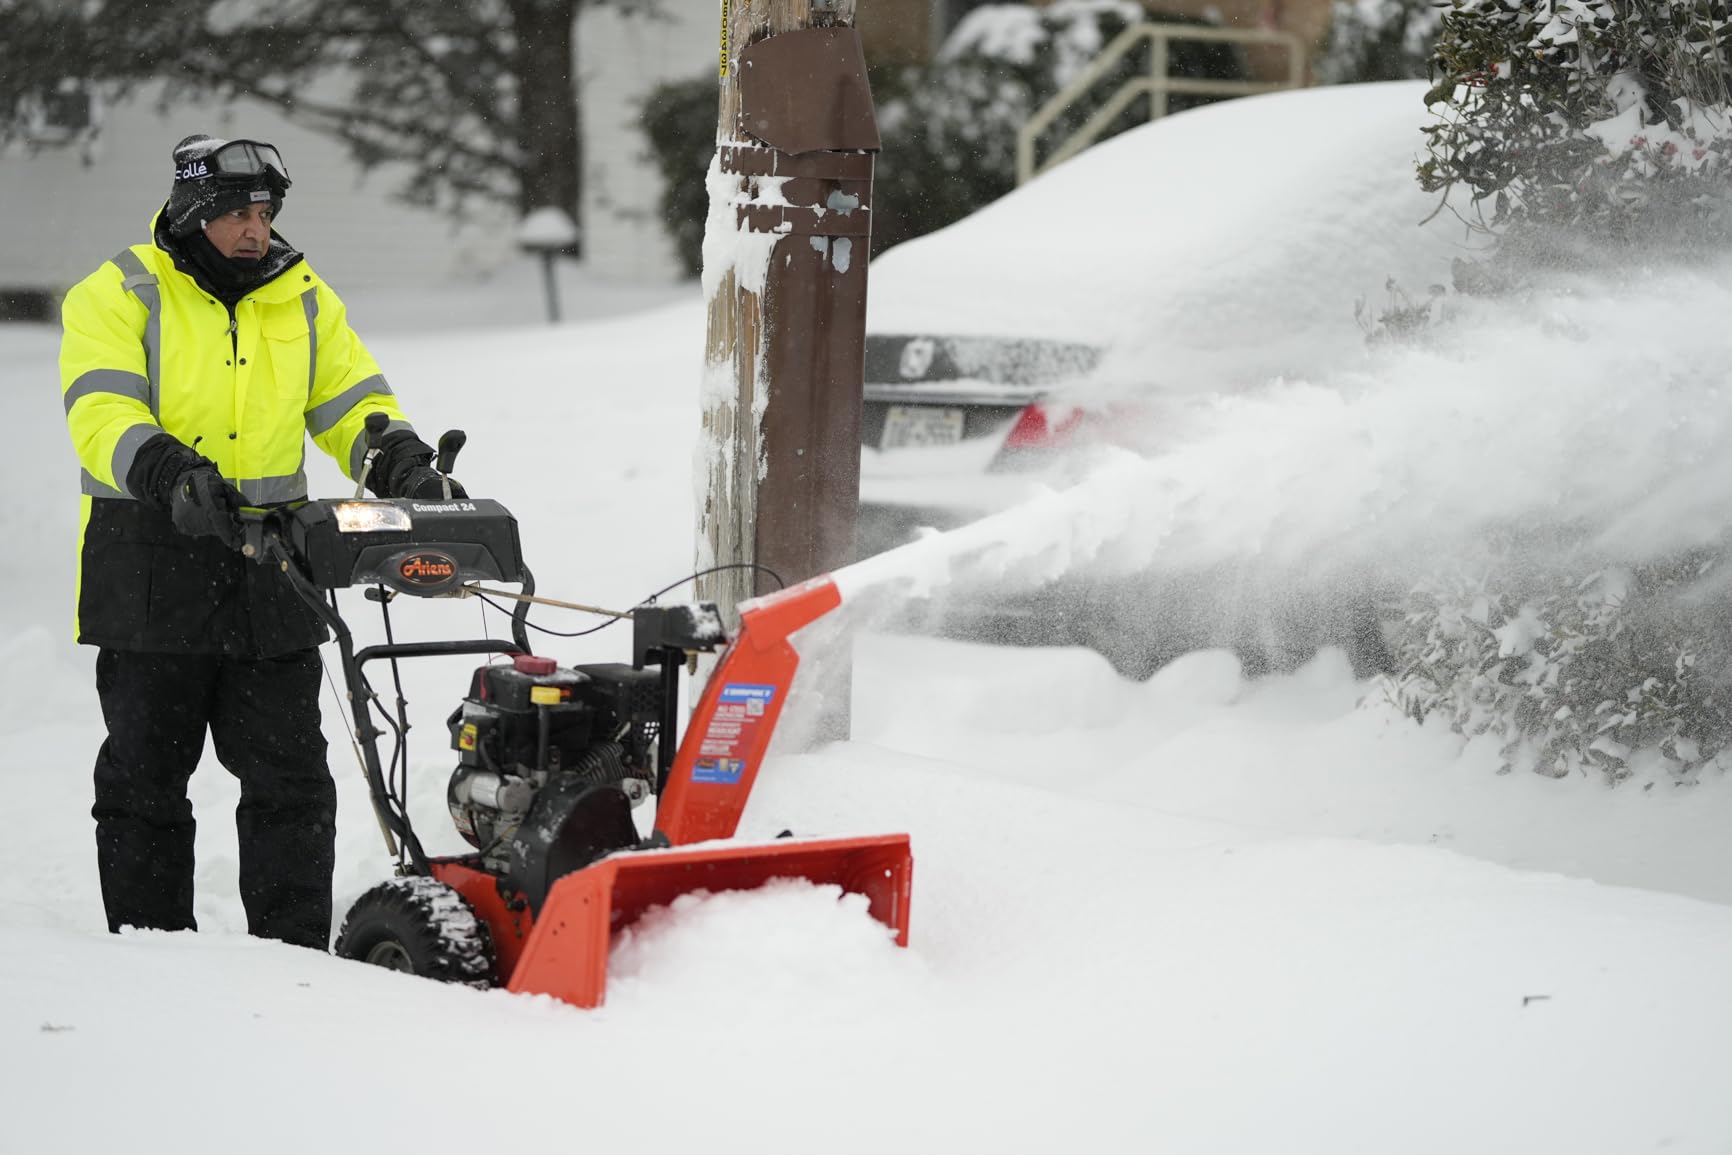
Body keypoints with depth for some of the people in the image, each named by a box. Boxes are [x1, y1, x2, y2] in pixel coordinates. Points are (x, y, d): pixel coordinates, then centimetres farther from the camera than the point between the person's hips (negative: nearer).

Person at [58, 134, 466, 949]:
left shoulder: (303, 299, 12)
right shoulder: (119, 295, -3)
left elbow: (353, 401, 10)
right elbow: (102, 413, -16)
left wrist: (396, 456, -12)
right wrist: (168, 471, -35)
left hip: (269, 576, 4)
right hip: (151, 571, -3)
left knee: (290, 774, 2)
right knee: (145, 775, 4)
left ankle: (294, 950, 7)